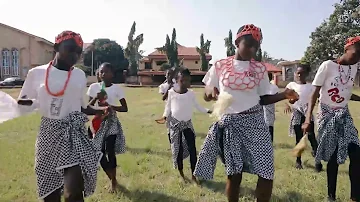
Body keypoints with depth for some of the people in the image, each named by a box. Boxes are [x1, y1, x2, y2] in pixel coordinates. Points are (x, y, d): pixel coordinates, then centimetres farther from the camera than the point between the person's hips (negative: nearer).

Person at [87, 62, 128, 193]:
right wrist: (96, 98, -18)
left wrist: (110, 106, -21)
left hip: (111, 123, -3)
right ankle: (113, 179, 25)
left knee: (110, 152, -3)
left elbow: (125, 108, -7)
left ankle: (113, 181, 18)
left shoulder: (117, 88, -6)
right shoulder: (94, 87, 0)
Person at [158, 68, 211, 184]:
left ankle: (194, 175, 9)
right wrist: (165, 116, -13)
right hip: (175, 124, -1)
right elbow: (168, 106, 3)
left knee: (192, 149, -2)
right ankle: (181, 174, 24)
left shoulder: (191, 93, -3)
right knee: (178, 149, 6)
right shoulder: (171, 92, -6)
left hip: (188, 124, 1)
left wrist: (208, 111, -4)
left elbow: (197, 106, 7)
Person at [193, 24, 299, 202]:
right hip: (229, 123, -1)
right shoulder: (219, 66, 0)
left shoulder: (260, 69, 5)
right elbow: (206, 96, 5)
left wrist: (283, 95, -6)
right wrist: (211, 92, -18)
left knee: (266, 173, -1)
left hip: (255, 122, 2)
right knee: (234, 173, 6)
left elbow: (262, 99, 9)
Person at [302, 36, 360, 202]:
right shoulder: (328, 66, -14)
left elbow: (345, 93, 14)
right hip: (327, 116, -5)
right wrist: (308, 119, -23)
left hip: (344, 115, 5)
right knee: (333, 156, 1)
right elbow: (315, 93, -15)